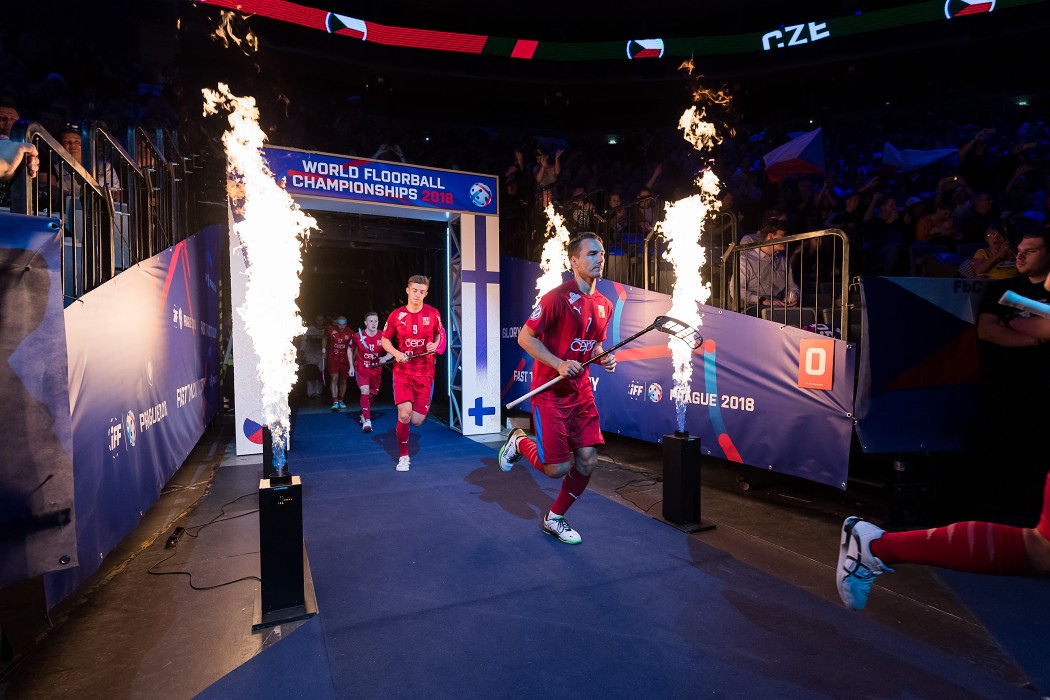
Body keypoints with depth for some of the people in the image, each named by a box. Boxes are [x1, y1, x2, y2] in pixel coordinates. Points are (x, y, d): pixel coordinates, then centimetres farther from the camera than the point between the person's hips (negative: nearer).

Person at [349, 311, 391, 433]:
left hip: (376, 369, 2)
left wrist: (385, 357, -34)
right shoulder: (358, 336, -11)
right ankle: (367, 421, -19)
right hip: (361, 368, -2)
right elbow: (350, 349, 7)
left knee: (371, 395, 14)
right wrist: (351, 366, 2)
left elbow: (390, 352, -11)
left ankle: (363, 415, 41)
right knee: (365, 391, -21)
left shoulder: (382, 336, -12)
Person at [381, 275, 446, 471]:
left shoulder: (433, 314, 0)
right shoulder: (396, 315, -2)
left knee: (417, 420, -3)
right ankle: (403, 457, 9)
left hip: (425, 374, 1)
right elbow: (385, 340, 8)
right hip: (403, 372, -1)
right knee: (404, 415, -14)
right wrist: (396, 353, -11)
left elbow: (440, 334, 14)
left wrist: (435, 344, -8)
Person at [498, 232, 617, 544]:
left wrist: (604, 358, 0)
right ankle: (518, 442, 27)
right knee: (557, 469, -5)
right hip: (550, 392, -7)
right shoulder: (557, 297, -14)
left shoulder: (604, 305, 8)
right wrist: (560, 364, -23)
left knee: (587, 462, 4)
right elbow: (525, 337, -13)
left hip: (582, 392, 7)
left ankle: (554, 519, 26)